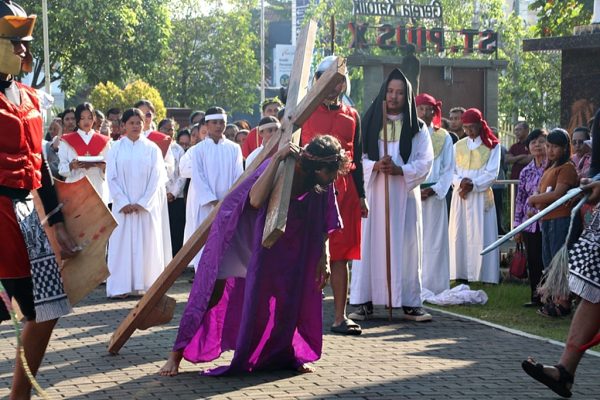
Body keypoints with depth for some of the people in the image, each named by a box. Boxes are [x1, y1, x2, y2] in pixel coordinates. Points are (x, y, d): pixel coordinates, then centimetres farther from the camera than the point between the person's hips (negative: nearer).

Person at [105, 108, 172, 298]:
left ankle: (146, 284, 4)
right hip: (123, 206, 0)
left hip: (147, 206, 0)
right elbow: (111, 178, 0)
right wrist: (123, 203, -10)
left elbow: (157, 178, -1)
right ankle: (120, 287, -1)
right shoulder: (115, 149, 5)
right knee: (122, 244, -2)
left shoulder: (152, 149, 4)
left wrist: (142, 203, -10)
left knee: (147, 244, 0)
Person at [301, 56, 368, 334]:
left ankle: (340, 317, 7)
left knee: (340, 254, 3)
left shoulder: (352, 116, 14)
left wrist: (361, 196, 10)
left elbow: (357, 159, 15)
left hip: (343, 191, 3)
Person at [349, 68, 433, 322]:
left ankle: (409, 303, 3)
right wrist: (375, 166, -17)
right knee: (371, 243, -4)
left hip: (405, 195, 0)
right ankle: (365, 301, -1)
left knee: (406, 246, -1)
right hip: (373, 194, 0)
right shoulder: (369, 123, 8)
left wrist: (399, 170, -16)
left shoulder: (417, 128, 8)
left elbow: (425, 163, 0)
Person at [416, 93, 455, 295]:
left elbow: (448, 169, 6)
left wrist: (433, 190, -7)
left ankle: (433, 284, 1)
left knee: (433, 239, -2)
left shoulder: (444, 137, 7)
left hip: (434, 194, 0)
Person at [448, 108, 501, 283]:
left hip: (481, 195, -3)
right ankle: (460, 274, 2)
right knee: (459, 234, -1)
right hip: (460, 196, 3)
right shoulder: (458, 146, 12)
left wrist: (472, 185, -14)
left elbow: (492, 174, -4)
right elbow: (450, 171, 8)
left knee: (480, 235, -6)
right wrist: (460, 182, -12)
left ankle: (481, 275, -6)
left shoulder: (492, 146, 3)